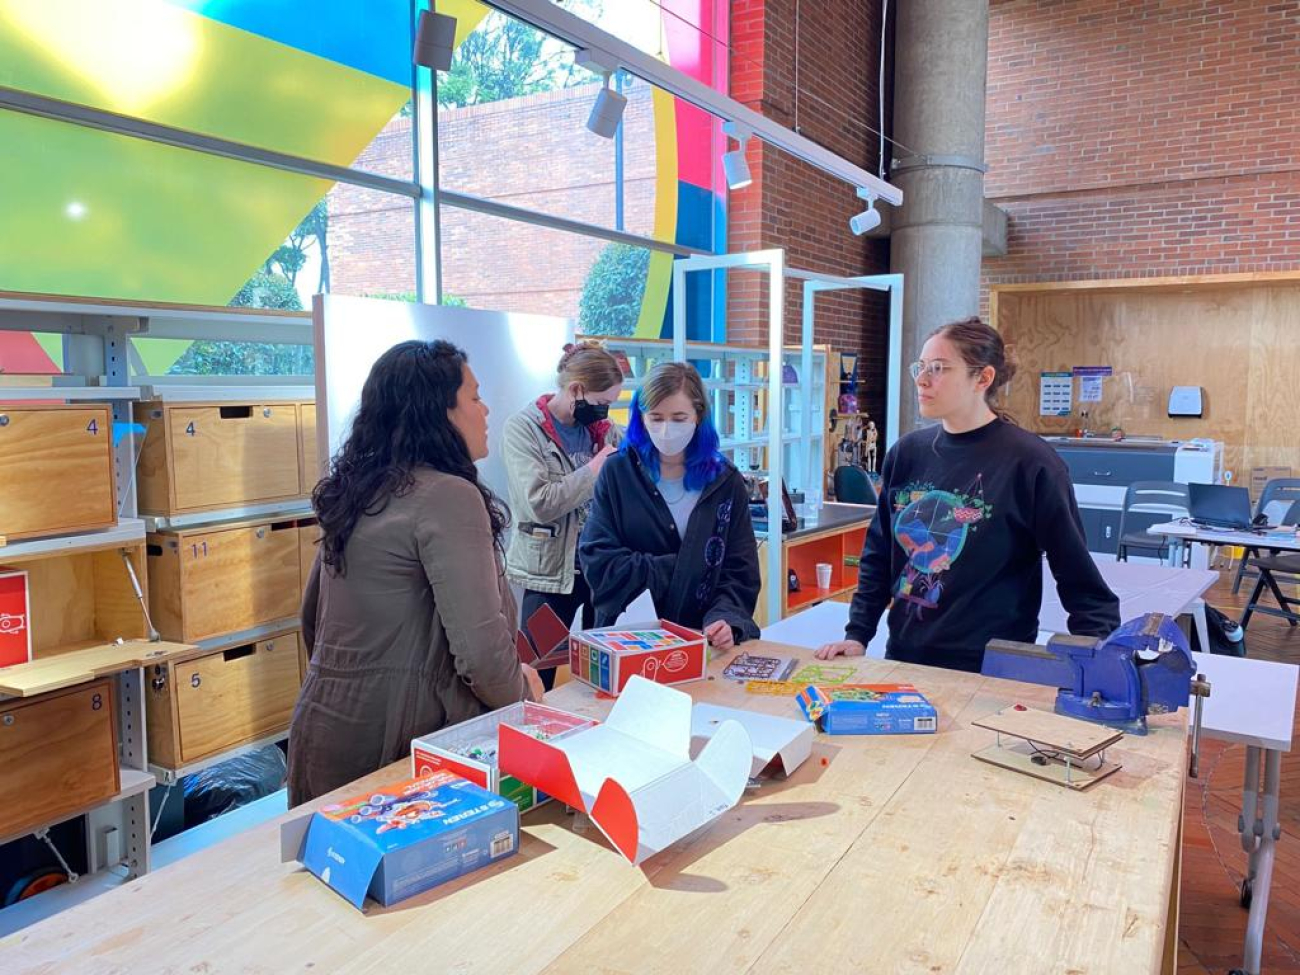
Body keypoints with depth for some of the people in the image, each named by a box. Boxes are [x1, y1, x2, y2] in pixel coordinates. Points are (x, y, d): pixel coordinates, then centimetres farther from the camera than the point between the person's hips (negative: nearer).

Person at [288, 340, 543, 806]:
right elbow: (480, 649, -25)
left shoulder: (350, 492, 7)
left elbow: (312, 620, 17)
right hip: (395, 742, -8)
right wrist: (523, 692, -6)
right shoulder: (448, 495, -19)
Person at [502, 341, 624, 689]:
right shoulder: (523, 427, -8)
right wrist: (596, 469, -14)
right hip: (550, 572, -4)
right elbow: (539, 503, -20)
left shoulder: (603, 427, 7)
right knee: (539, 679, 5)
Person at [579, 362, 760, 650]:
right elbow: (597, 562, -3)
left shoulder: (725, 481, 5)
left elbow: (740, 574, 2)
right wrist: (678, 568, -9)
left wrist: (727, 621, -17)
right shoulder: (617, 473, 2)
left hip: (703, 642, 2)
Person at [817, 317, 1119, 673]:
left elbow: (1080, 580, -8)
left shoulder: (1029, 462, -13)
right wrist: (857, 636, 2)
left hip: (991, 672, -4)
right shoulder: (906, 453, 1)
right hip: (903, 658, 5)